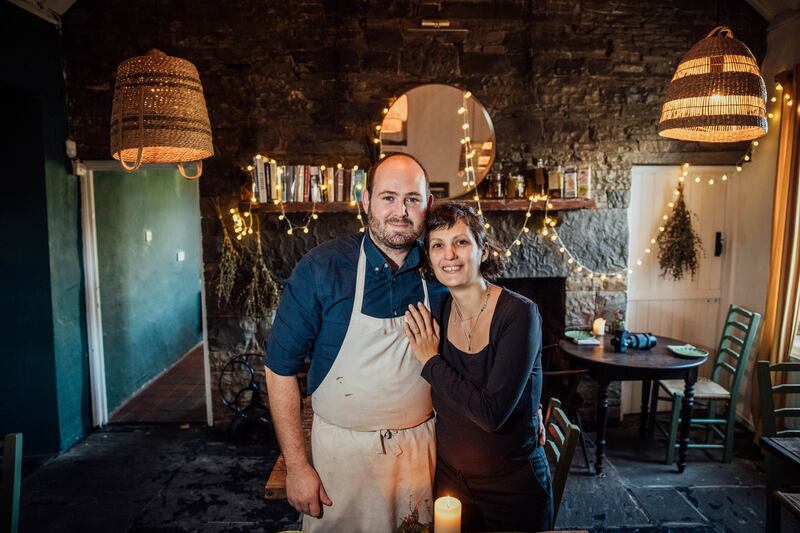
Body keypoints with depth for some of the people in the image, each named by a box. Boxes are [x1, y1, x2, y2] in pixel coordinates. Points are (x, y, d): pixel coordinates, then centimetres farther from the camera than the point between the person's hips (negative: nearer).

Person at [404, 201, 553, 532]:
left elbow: (492, 414, -29)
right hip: (450, 479, 4)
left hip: (512, 487, -4)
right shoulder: (435, 312, -7)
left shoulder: (520, 314, -21)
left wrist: (431, 361, -21)